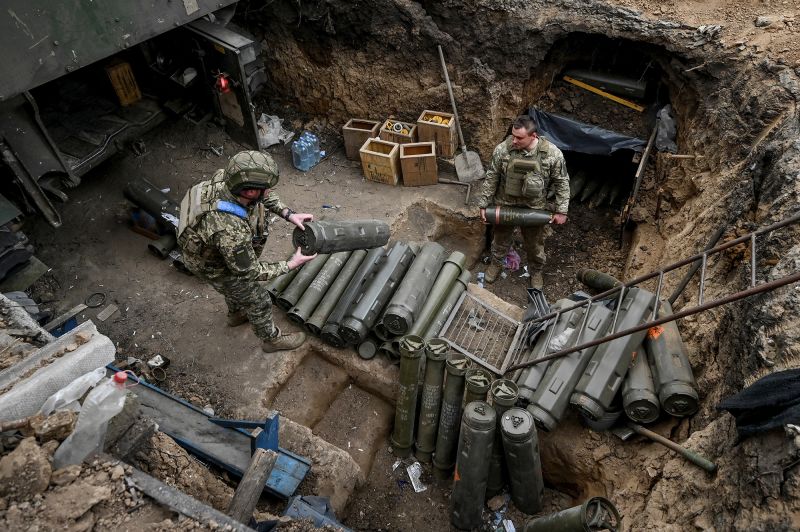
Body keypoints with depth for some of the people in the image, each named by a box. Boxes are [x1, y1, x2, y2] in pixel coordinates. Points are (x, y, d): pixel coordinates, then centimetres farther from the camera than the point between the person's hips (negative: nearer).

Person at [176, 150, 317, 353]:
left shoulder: (225, 177, -28)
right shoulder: (230, 231, -47)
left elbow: (265, 196, -5)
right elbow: (250, 272, -29)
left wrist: (288, 214, -16)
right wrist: (290, 265, -22)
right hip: (214, 266, -7)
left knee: (237, 283, 34)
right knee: (259, 301, 15)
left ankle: (236, 314, 64)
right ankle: (271, 339, 43)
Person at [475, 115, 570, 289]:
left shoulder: (552, 153, -22)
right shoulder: (502, 149, -20)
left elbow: (562, 182, -9)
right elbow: (491, 178, -8)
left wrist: (561, 211, -8)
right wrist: (483, 205, -5)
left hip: (534, 209, 0)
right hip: (505, 205, 1)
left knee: (535, 244, 20)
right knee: (501, 239, 23)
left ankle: (536, 271, 48)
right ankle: (496, 263, 52)